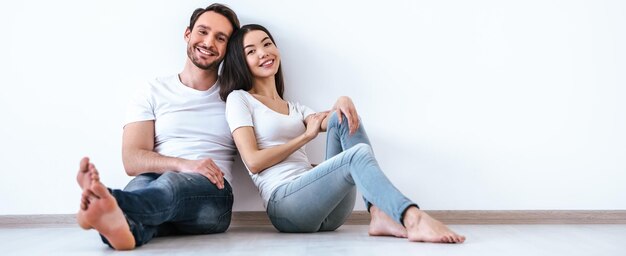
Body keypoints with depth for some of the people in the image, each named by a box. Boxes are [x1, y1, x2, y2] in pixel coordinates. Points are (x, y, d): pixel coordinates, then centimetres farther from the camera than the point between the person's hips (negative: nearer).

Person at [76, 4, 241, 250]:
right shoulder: (152, 92, 14)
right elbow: (132, 160, 1)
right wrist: (184, 164, -17)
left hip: (211, 196, -1)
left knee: (172, 182, -36)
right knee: (143, 182, -35)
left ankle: (111, 205, -65)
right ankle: (124, 225, -67)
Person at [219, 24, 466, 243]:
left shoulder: (294, 108, 28)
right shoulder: (239, 99, 9)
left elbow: (337, 123, 10)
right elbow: (253, 161, -5)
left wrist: (343, 101, -12)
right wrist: (306, 135, 0)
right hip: (284, 202, -6)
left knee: (342, 118, -13)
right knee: (358, 154, -28)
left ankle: (380, 215, -26)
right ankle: (413, 219, -51)